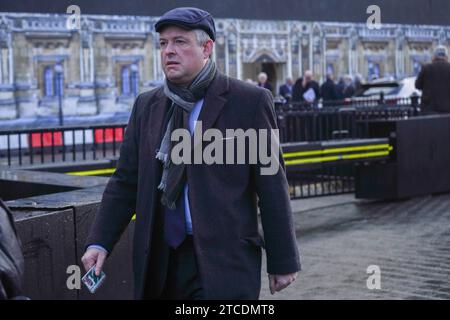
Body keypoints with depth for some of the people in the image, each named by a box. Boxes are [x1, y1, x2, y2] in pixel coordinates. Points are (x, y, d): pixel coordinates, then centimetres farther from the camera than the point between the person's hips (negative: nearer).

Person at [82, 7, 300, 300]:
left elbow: (271, 186, -3)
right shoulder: (147, 105, 11)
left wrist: (283, 261, -3)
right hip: (161, 262, 5)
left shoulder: (249, 102, -3)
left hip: (223, 262, -4)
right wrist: (99, 243, 2)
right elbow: (126, 182, 13)